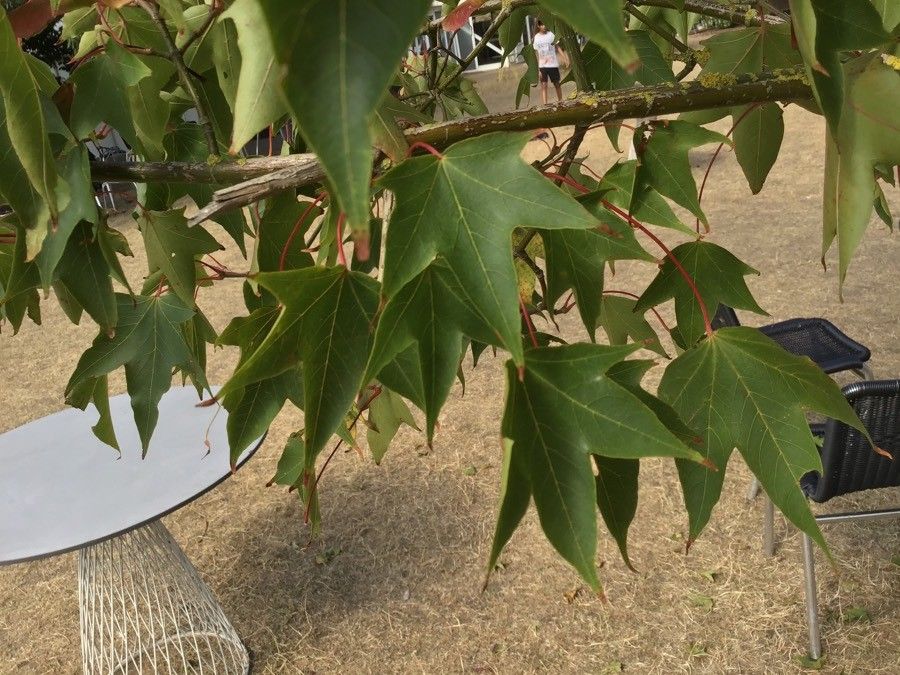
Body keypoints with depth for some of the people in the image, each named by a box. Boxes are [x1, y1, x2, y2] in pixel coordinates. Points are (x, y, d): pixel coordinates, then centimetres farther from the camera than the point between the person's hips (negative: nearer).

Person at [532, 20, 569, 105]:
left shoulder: (551, 34, 1)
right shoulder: (536, 38, -1)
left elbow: (557, 47, 5)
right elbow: (537, 54, 1)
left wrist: (564, 58, -7)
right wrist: (538, 69, -4)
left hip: (553, 64, 1)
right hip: (542, 65, -1)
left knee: (557, 84, 10)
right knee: (543, 85, -8)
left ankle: (561, 102, 24)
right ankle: (544, 105, -11)